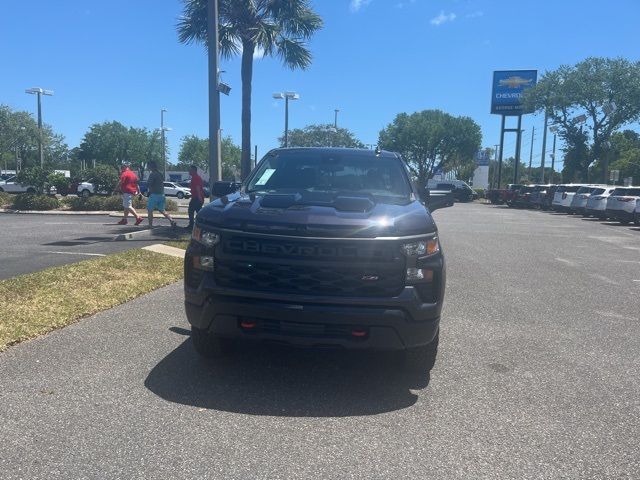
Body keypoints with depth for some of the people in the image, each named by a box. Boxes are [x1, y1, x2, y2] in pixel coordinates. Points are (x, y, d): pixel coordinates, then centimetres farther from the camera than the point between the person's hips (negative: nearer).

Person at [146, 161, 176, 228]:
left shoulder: (152, 174, -13)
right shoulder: (161, 174, 12)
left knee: (149, 210, 5)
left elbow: (148, 184, -16)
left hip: (154, 194, -8)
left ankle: (150, 225, 5)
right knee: (162, 210, 14)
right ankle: (171, 220, -2)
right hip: (162, 194, 8)